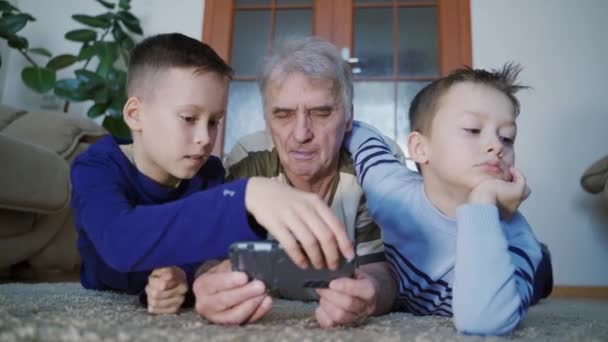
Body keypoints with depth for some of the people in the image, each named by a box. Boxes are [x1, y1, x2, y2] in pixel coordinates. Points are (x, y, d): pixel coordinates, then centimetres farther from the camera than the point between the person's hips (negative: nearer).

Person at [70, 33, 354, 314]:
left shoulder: (209, 174, -10)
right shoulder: (96, 169, -21)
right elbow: (120, 243, -41)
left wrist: (183, 281, -32)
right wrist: (246, 196, -53)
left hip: (175, 316, 3)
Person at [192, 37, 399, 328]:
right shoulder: (248, 163, -12)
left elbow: (382, 273, -18)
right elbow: (217, 255, -17)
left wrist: (369, 294, -41)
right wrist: (212, 290, -40)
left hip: (350, 327, 0)